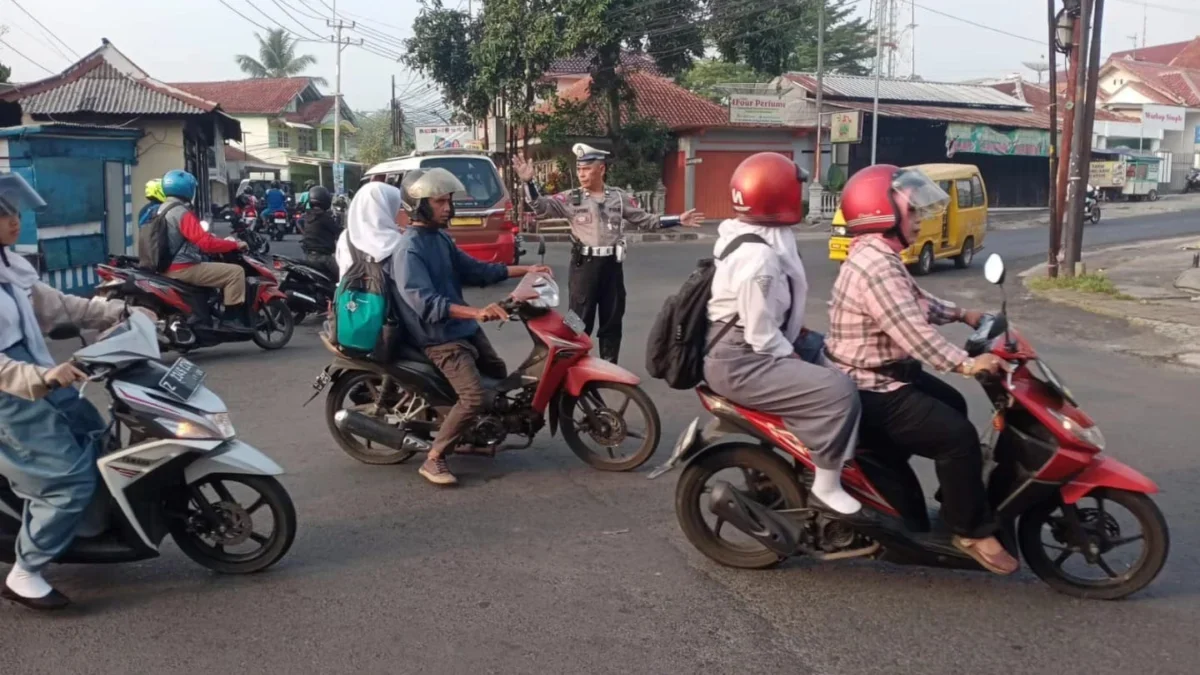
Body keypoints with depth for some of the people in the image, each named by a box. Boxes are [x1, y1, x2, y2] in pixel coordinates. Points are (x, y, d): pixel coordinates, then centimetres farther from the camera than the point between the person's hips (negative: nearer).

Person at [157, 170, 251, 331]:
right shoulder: (181, 213, -18)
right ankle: (232, 316, -12)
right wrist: (235, 245, -15)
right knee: (236, 271, -12)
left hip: (168, 267, 11)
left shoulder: (163, 209, 14)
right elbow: (205, 242, -25)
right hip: (183, 268, -11)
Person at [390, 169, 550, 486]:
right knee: (474, 397, -21)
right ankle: (433, 460, -7)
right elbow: (425, 303, -33)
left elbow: (473, 270, 17)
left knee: (500, 378, 23)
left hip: (464, 328, 10)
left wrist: (525, 269, 10)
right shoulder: (409, 249, -21)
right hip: (439, 338, -10)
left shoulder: (440, 237, 9)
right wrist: (477, 312, -45)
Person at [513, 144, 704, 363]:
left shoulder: (618, 197, 7)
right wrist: (529, 182, -26)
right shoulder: (571, 199, 0)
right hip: (584, 264, -3)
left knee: (612, 320, 10)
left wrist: (678, 220, 8)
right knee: (580, 321, -1)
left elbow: (644, 220, 13)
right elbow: (541, 207, -11)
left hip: (611, 264, 3)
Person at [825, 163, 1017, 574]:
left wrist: (962, 315, 14)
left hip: (881, 373, 12)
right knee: (958, 436, -15)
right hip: (871, 391, -12)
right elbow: (912, 331, -32)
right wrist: (965, 364, -33)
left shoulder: (878, 256, 11)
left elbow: (917, 303, 22)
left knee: (952, 406, 24)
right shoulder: (876, 267, -25)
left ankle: (955, 503, 33)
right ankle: (972, 531, -1)